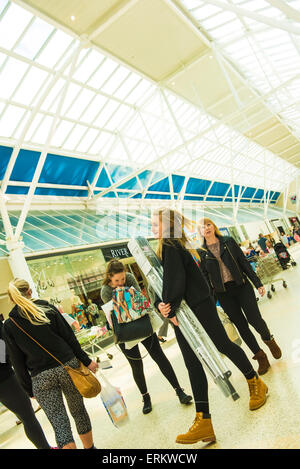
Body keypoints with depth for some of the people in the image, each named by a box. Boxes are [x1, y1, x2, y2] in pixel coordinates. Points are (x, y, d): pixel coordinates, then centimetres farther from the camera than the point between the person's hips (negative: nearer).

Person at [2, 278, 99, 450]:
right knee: (79, 411, 20)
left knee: (60, 425, 6)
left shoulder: (9, 326, 2)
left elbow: (18, 362, 4)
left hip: (41, 378, 0)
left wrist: (29, 389, 12)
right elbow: (70, 337, -4)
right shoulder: (47, 308, -2)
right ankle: (90, 447, 36)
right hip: (68, 366, 1)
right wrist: (86, 361, 3)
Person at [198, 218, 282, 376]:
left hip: (242, 287, 0)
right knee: (241, 325, 4)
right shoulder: (202, 253, 2)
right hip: (223, 294, 1)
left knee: (254, 319, -7)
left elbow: (244, 263, 4)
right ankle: (260, 356, 23)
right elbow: (205, 277, 4)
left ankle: (269, 339, 27)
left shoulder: (228, 242, 3)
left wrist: (258, 283, 1)